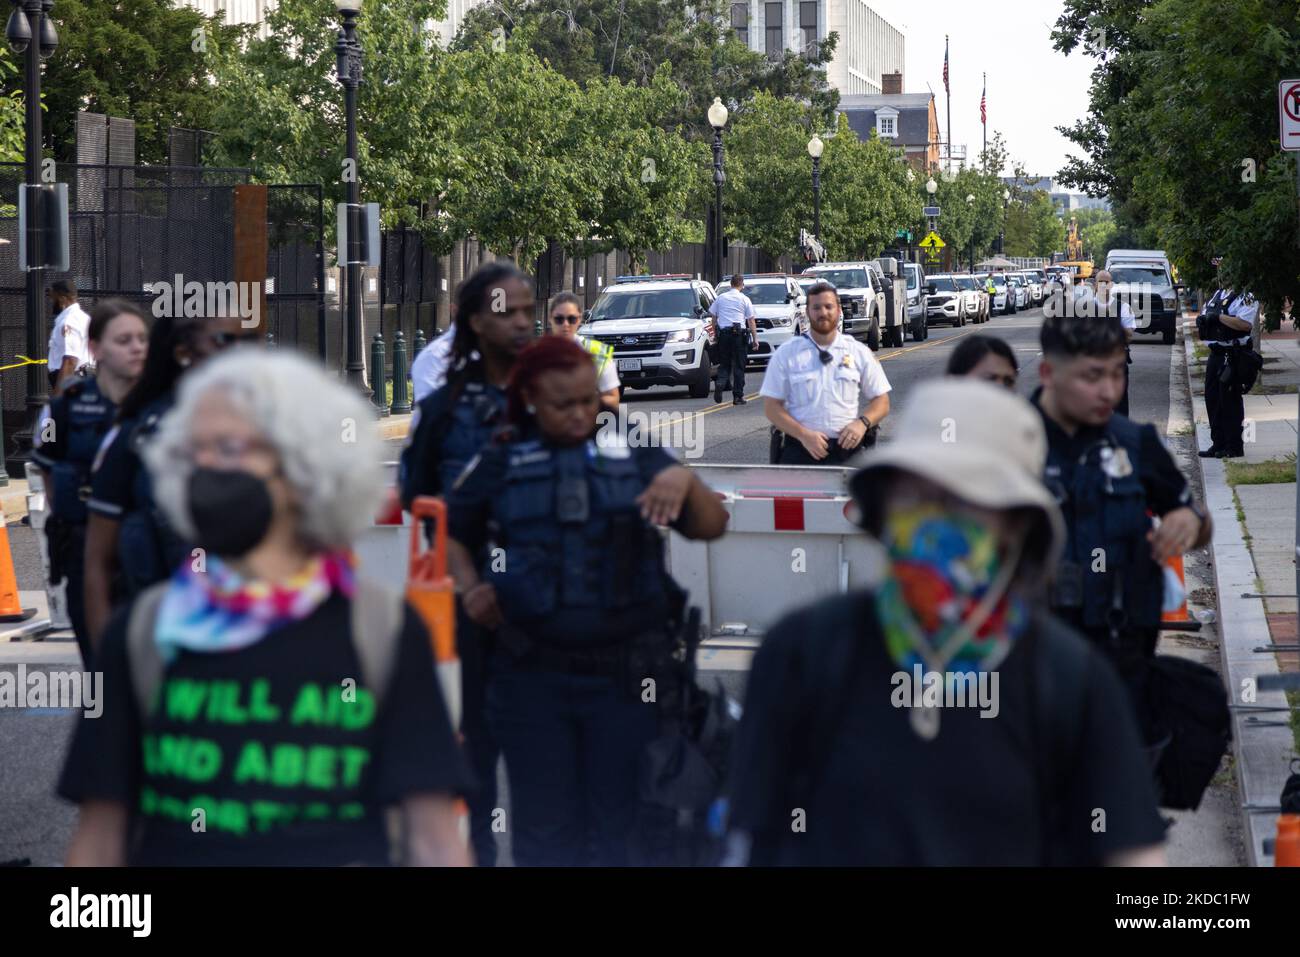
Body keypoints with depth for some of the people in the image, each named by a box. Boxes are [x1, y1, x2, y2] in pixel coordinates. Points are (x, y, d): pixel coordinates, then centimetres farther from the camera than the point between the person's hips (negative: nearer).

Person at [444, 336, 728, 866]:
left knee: (618, 820, 5)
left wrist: (684, 480, -18)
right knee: (543, 821, 8)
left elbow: (711, 527, 1)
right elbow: (451, 533, 18)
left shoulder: (634, 454, 5)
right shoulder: (501, 463, 6)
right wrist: (470, 587, 0)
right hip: (533, 675, 0)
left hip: (624, 675, 0)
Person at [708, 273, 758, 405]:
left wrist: (715, 334, 21)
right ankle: (738, 396, 3)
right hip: (739, 334, -2)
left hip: (723, 334, 2)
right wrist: (755, 338, 3)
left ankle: (719, 384, -16)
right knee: (739, 366, 4)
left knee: (724, 364, 11)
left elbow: (713, 317, 12)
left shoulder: (720, 298, 9)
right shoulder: (744, 299, 1)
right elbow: (751, 320, 0)